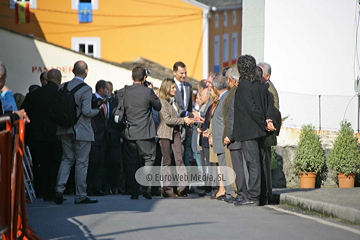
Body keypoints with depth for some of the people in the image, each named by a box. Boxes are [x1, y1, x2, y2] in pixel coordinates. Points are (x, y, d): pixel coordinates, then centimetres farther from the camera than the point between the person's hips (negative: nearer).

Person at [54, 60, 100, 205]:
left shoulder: (63, 87, 1)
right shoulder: (86, 89, -15)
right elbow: (86, 111, -21)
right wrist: (98, 110, -2)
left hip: (65, 130, 5)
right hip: (82, 131, -5)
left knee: (67, 159, 15)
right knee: (81, 162, 3)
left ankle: (59, 189, 2)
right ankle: (80, 196, 6)